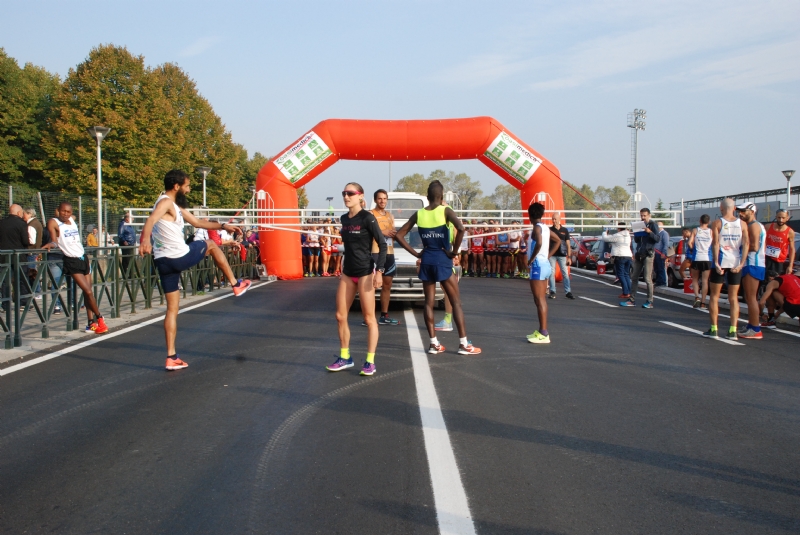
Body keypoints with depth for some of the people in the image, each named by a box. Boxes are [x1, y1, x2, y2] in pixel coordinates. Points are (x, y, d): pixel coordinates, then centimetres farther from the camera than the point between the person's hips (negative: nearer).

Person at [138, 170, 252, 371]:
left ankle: (171, 357, 11)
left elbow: (197, 222, 29)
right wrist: (145, 239, -51)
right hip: (180, 257, -9)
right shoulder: (166, 202, -12)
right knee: (211, 245, 18)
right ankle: (236, 284, 27)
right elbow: (151, 220, -33)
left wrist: (223, 225, 29)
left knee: (172, 308, 11)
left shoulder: (176, 206, 18)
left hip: (163, 262, 9)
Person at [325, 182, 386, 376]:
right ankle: (345, 358, 21)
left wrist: (379, 271, -21)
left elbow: (382, 244, -13)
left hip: (365, 272, -7)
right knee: (340, 316, 8)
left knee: (369, 318, -1)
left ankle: (370, 362, 6)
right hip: (348, 272, 7)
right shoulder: (344, 219, 9)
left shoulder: (367, 218, -11)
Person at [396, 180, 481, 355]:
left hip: (426, 261, 4)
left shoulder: (418, 214, 4)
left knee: (429, 302, 9)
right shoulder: (445, 211, -8)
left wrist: (416, 253, 6)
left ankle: (434, 343, 9)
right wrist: (454, 251, -13)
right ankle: (464, 344, 2)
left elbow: (399, 235, 5)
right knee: (456, 301, 3)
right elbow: (461, 228, -25)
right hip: (442, 261, -4)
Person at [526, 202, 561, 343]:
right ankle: (542, 331, 21)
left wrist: (531, 259, -19)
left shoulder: (537, 227, -13)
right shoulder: (546, 227, 12)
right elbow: (558, 241, 24)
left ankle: (544, 334, -7)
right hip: (545, 264, 9)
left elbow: (539, 243, -31)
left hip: (538, 265, -9)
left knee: (539, 300, -7)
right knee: (541, 299, 15)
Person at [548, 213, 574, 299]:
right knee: (551, 273, 1)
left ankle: (568, 292, 1)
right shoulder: (550, 230, 4)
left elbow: (568, 244, 6)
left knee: (565, 273, -1)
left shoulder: (565, 230, 5)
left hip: (562, 255, 0)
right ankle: (552, 292, 8)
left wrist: (569, 257, 1)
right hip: (551, 255, 0)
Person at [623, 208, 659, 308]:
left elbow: (657, 239, -11)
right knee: (634, 277, 6)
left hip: (648, 254, -7)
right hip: (639, 254, 7)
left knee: (648, 279, -7)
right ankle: (632, 300, 11)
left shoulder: (653, 225, -2)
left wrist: (650, 232, -26)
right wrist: (635, 234, -1)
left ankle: (650, 302, -1)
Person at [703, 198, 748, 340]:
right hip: (736, 263, 3)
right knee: (733, 298, 9)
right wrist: (741, 263, -7)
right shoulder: (742, 224, 5)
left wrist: (716, 263, -15)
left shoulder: (717, 223, -3)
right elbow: (746, 244, -4)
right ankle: (733, 331, 5)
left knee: (714, 296, 8)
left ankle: (713, 330, 6)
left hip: (721, 262, -3)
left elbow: (715, 244, -13)